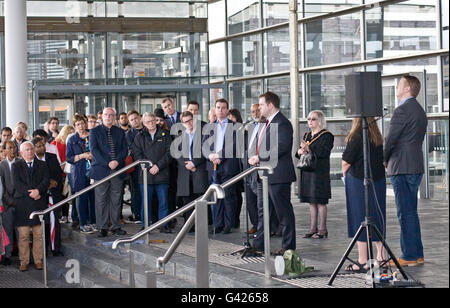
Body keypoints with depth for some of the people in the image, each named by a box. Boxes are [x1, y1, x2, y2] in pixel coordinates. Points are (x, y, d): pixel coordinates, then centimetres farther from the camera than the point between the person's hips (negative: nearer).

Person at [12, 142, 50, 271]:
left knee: (39, 234, 1)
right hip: (22, 204, -1)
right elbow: (17, 183, -4)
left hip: (39, 203, 1)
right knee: (23, 235, -3)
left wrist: (38, 190, -16)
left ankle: (38, 260, 9)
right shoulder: (16, 166, 9)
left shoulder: (42, 165, 14)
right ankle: (24, 261, 4)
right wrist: (30, 193, -15)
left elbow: (46, 181, 3)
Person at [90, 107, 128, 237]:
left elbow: (124, 149, 8)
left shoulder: (120, 132, 14)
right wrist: (107, 163, -15)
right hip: (101, 170, -3)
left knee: (116, 200, 5)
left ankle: (116, 226, 12)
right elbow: (94, 150, -5)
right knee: (101, 200, -1)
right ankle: (102, 227, 4)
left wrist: (117, 161, -10)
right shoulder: (94, 132, 5)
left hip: (117, 170, 3)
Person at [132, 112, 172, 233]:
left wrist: (158, 166, -10)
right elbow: (137, 154, 2)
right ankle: (145, 226, 8)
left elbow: (169, 152, 1)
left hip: (162, 174, 0)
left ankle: (164, 225, 7)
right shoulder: (139, 137, 11)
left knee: (163, 201, 0)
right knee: (146, 201, 2)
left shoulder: (165, 135, 9)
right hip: (145, 174, 0)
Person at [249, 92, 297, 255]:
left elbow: (282, 147, -25)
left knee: (284, 211, -2)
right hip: (265, 175, 11)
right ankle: (259, 244, 22)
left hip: (278, 175, -11)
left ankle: (288, 246, 5)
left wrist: (260, 157, -21)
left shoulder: (282, 123, -15)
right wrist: (255, 158, 7)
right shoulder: (268, 122, 17)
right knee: (263, 210, 14)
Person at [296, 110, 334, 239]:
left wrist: (309, 149, -22)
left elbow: (324, 152, -17)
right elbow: (298, 153, 13)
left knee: (320, 202, -5)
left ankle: (322, 229, 1)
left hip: (320, 172, -7)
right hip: (307, 172, 7)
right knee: (312, 202, 10)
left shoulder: (327, 136, -5)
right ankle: (313, 228, 14)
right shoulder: (307, 135, 18)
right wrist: (300, 151, -9)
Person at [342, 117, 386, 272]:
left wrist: (346, 176, 8)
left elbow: (346, 162, -11)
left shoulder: (356, 137, -13)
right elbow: (382, 160, 13)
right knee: (377, 219, 14)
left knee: (359, 220, -1)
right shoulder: (378, 138, 6)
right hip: (378, 181, 6)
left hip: (358, 182, -6)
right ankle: (381, 257, 18)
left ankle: (362, 262, 1)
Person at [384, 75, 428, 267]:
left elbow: (391, 139, -14)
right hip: (416, 167, 10)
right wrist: (389, 159, 15)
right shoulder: (420, 111, 17)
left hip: (402, 168, -10)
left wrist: (384, 160, 2)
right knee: (411, 213, 14)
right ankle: (417, 254, 17)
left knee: (406, 214, -6)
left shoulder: (403, 110, -13)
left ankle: (409, 256, -4)